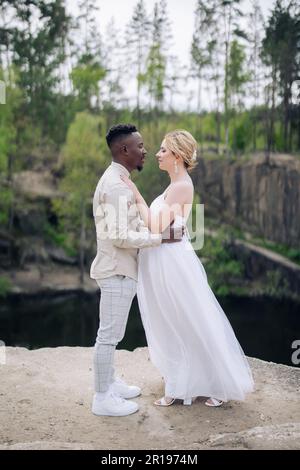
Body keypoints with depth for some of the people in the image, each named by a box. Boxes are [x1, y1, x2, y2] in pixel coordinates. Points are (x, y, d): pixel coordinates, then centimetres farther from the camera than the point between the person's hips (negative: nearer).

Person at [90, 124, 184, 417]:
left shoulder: (116, 181, 13)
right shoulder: (116, 186, -20)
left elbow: (133, 224, 17)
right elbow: (119, 237, -26)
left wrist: (166, 227, 10)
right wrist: (162, 239, -20)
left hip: (119, 269, 10)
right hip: (117, 271, -10)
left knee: (111, 332, 19)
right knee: (109, 335, -1)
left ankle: (109, 383, 33)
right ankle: (102, 398, 11)